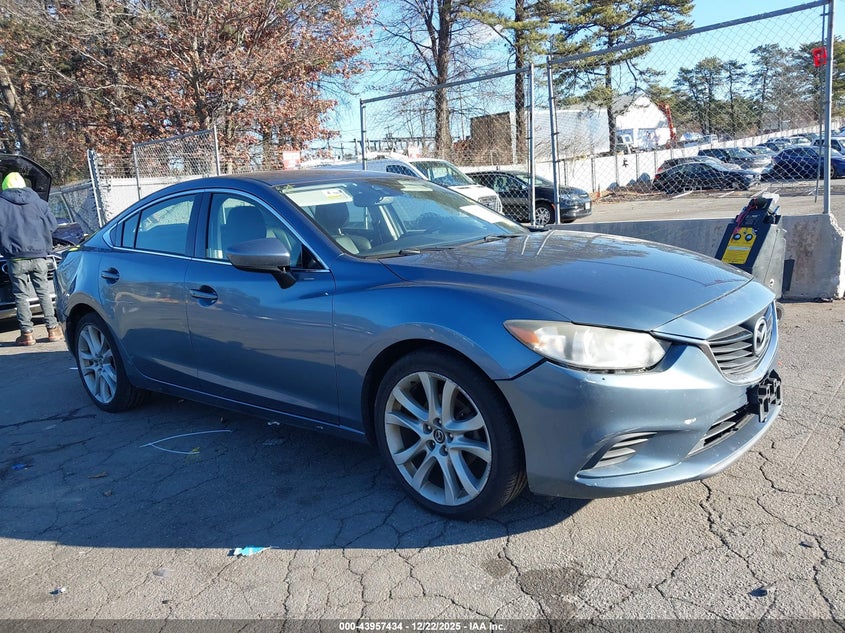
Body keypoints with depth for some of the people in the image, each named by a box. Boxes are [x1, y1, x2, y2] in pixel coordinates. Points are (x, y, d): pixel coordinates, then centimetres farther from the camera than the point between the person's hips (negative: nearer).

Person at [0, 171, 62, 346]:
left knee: (21, 295, 5)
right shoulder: (37, 202, 7)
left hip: (16, 258, -2)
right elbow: (53, 224, 9)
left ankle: (27, 333, 4)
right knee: (44, 292, 11)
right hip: (38, 256, 2)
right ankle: (53, 328, 9)